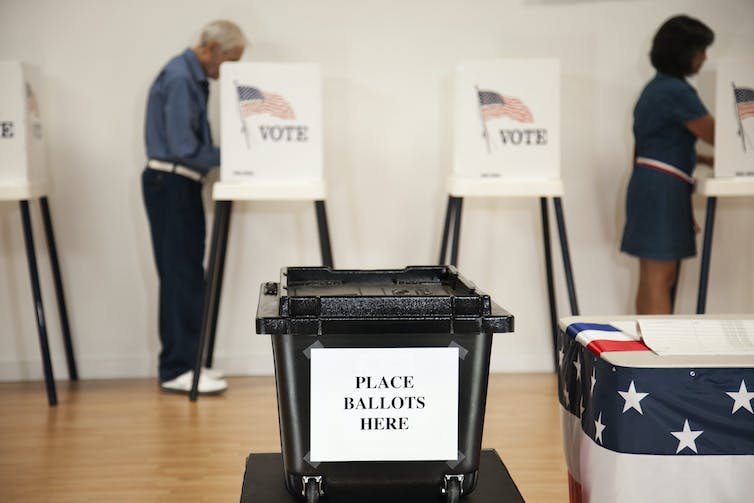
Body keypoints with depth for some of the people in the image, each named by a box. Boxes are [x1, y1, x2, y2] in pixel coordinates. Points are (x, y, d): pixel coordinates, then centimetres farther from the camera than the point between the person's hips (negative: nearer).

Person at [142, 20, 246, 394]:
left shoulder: (196, 78, 13)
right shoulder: (179, 79, -17)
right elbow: (183, 149, -22)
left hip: (184, 185, 10)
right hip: (169, 184, -10)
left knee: (187, 276, 11)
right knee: (179, 276, -7)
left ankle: (184, 362, 18)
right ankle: (177, 370, 0)